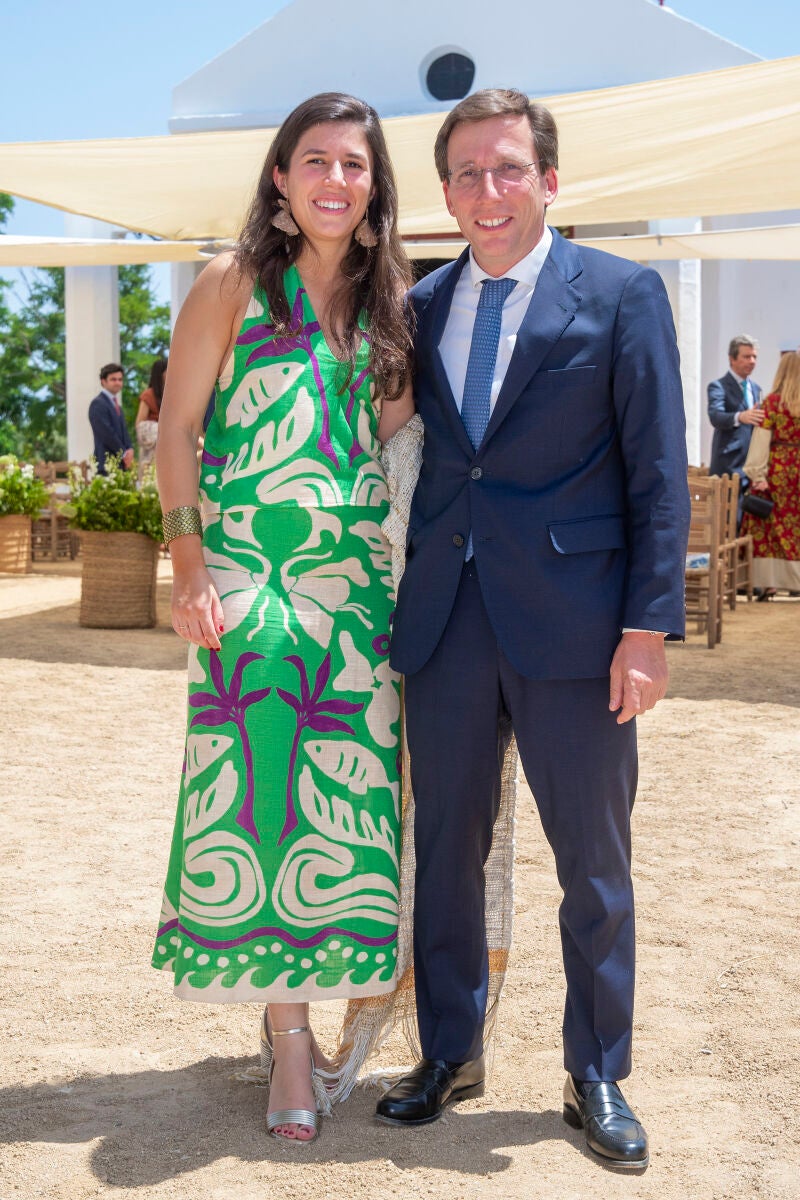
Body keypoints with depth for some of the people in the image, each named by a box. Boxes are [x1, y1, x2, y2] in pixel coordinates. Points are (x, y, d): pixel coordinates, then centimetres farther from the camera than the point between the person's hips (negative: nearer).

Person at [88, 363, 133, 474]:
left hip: (120, 464, 8)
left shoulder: (116, 403, 21)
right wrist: (124, 453, -8)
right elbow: (106, 433, -15)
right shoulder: (98, 404, -8)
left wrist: (129, 450, 2)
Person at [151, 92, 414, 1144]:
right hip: (246, 576, -3)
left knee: (346, 793, 3)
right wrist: (188, 565, -9)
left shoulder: (388, 299, 12)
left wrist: (410, 571, 6)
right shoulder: (234, 286, 1)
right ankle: (289, 1040, 9)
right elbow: (176, 430, 0)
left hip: (358, 578, 4)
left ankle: (316, 1005, 20)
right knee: (256, 794, -2)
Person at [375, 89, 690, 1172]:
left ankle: (596, 1078, 24)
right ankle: (449, 1056, 30)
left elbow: (658, 475, -3)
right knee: (446, 849, 12)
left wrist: (649, 624, -10)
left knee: (595, 863, 7)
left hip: (573, 621, -3)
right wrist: (398, 597, 8)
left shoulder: (621, 295, 0)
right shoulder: (420, 307, 11)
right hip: (444, 623, 4)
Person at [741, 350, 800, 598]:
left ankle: (768, 582, -1)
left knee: (769, 525, 2)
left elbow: (761, 439, -9)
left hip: (777, 467, -3)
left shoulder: (772, 401, -6)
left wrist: (757, 474, -8)